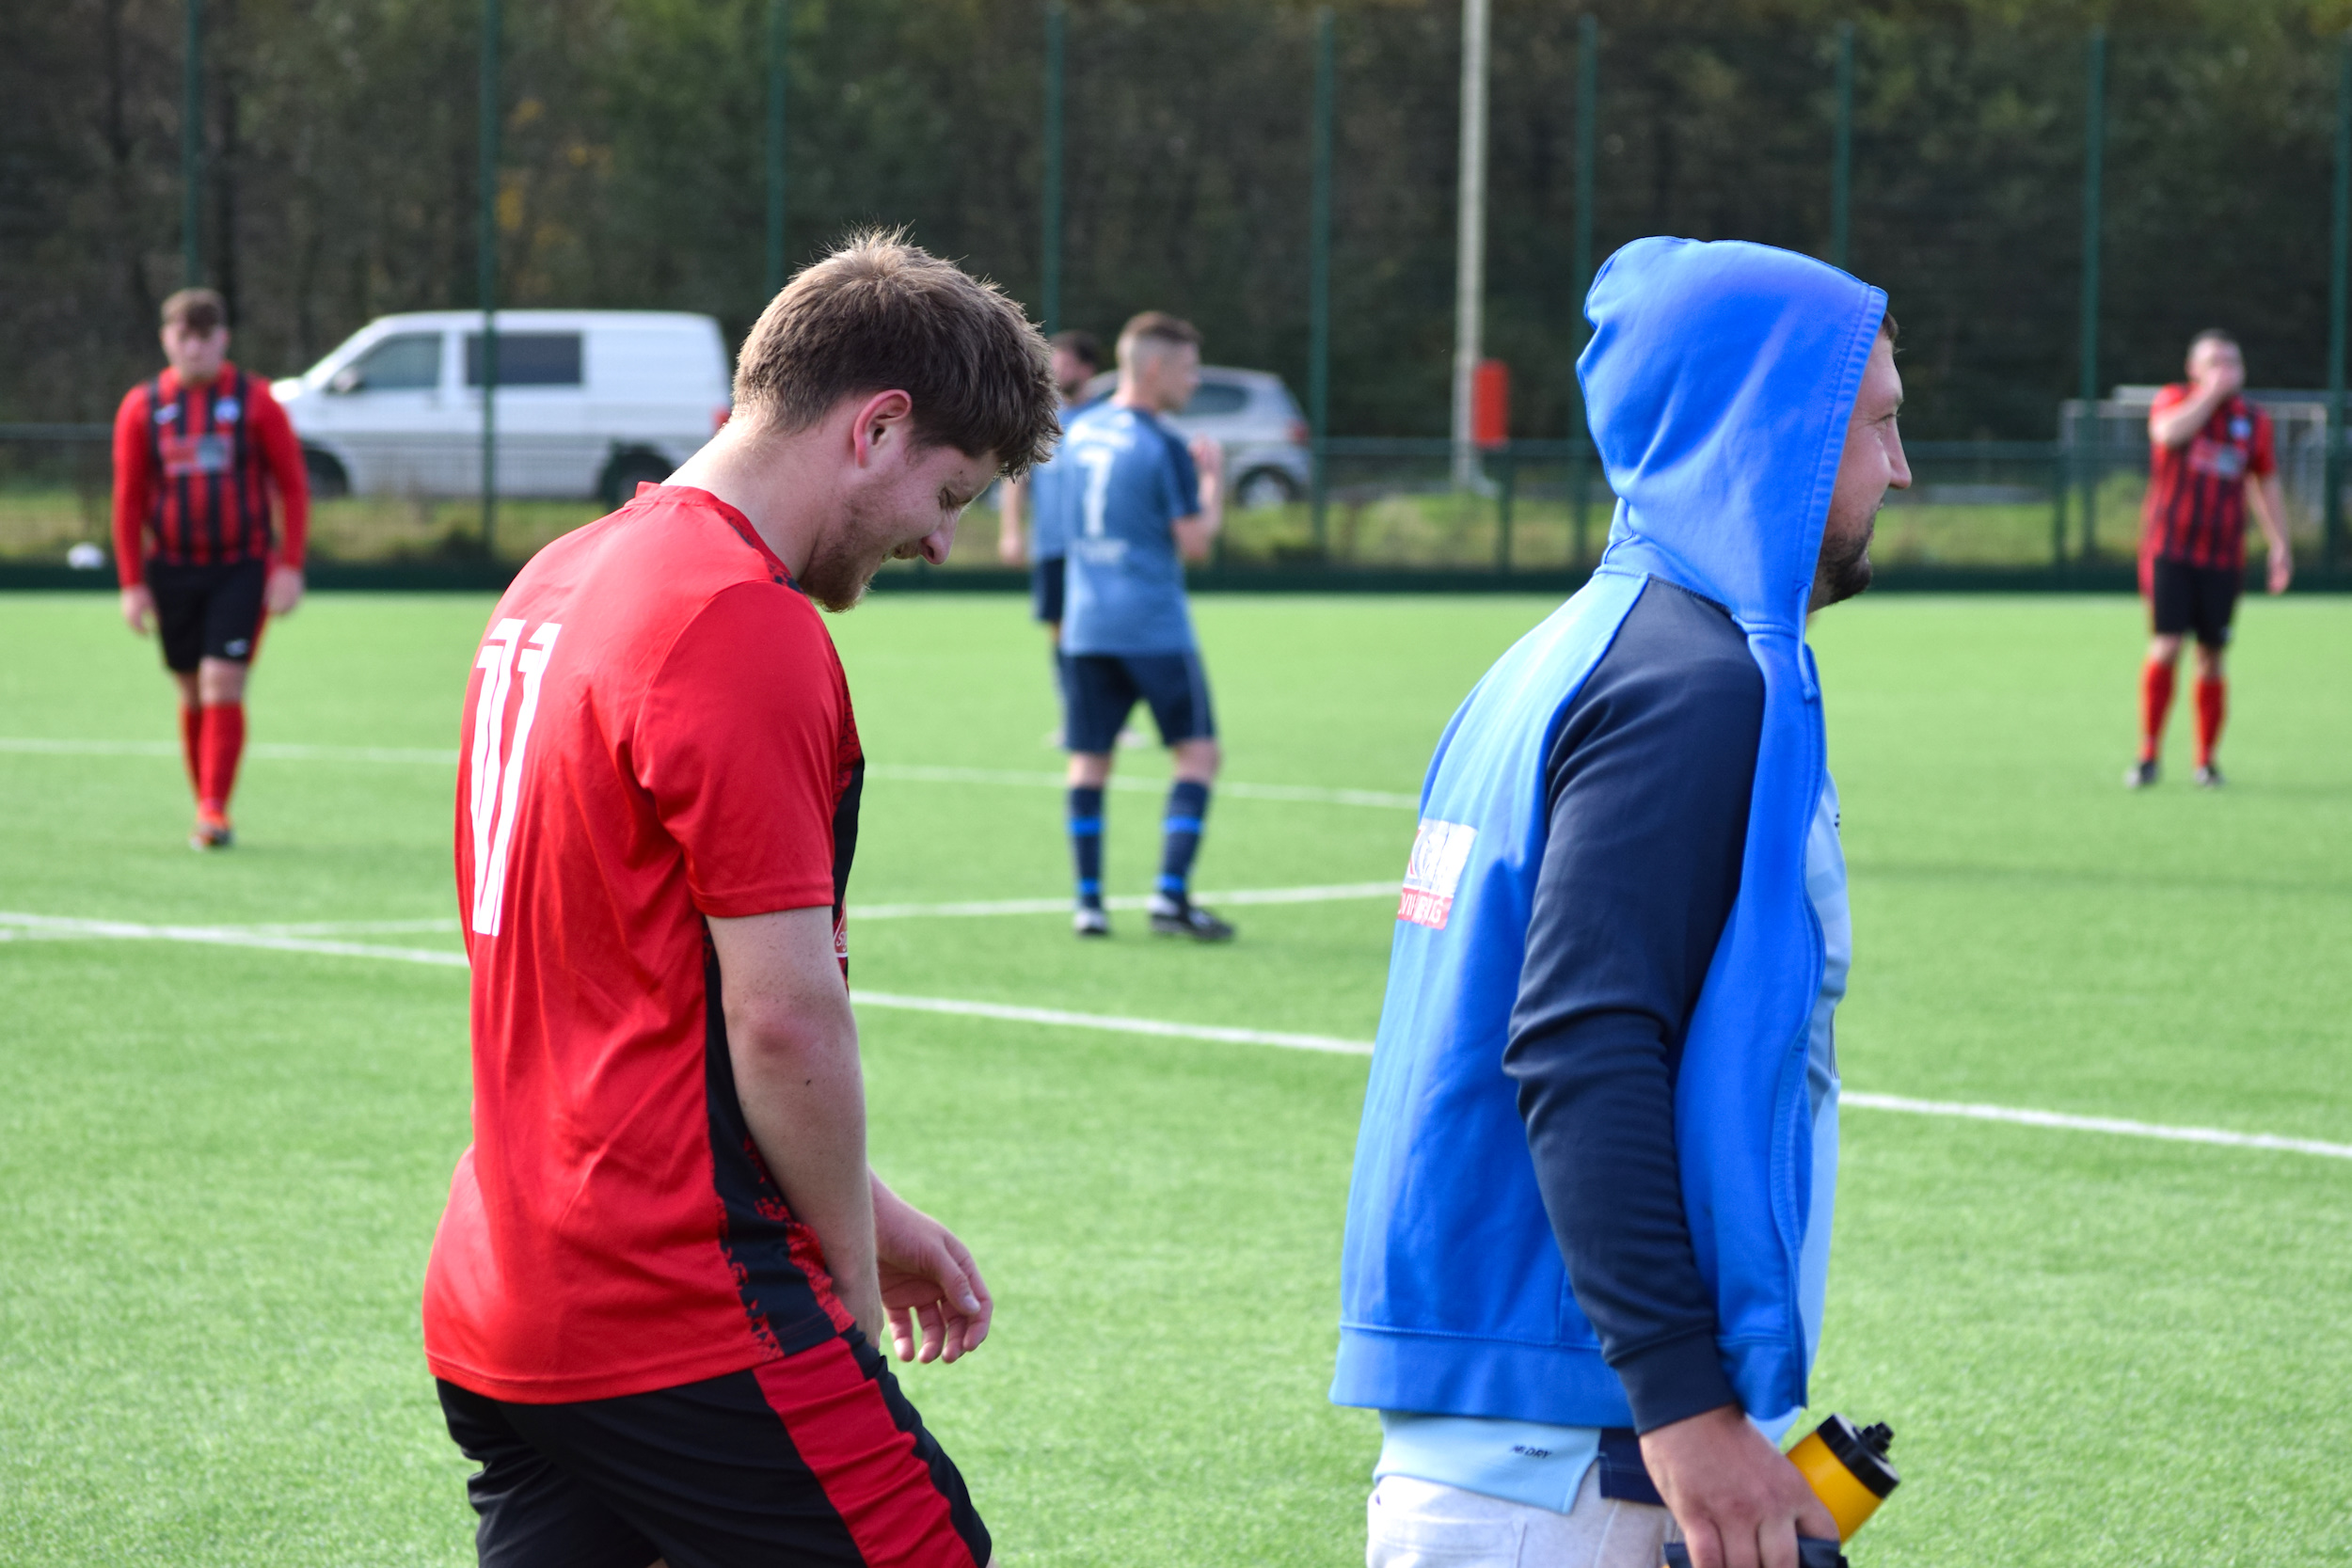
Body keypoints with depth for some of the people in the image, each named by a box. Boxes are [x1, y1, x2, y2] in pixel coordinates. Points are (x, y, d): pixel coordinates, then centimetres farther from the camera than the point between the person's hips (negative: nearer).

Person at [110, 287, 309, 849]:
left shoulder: (255, 401, -2)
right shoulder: (142, 408, 3)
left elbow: (292, 486, 0)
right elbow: (128, 499, 5)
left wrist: (289, 567, -7)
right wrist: (132, 584, 0)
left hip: (242, 569, -2)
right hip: (172, 569, 2)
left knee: (222, 686, -13)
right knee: (192, 694, 7)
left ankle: (214, 813, -15)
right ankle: (206, 808, 16)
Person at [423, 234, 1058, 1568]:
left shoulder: (560, 584, 15)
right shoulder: (748, 630, -15)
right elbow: (784, 1018, -16)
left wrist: (856, 1211, 22)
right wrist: (852, 1291, -3)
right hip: (687, 1326, -9)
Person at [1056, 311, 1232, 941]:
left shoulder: (1077, 432, 9)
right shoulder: (1163, 447, -12)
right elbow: (1195, 542, -11)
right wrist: (1213, 479, 4)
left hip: (1086, 624, 6)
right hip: (1154, 625, -6)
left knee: (1089, 760, 9)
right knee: (1198, 753, 0)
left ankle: (1088, 899, 5)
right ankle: (1171, 894, -9)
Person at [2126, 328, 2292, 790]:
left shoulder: (2254, 422, 8)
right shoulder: (2174, 400, 0)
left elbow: (2267, 487, 16)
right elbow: (2169, 432, -24)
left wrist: (2280, 547, 9)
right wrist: (2211, 393, -19)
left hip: (2223, 558, 3)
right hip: (2169, 550, -3)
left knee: (2211, 660, 3)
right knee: (2166, 647, -14)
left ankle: (2206, 760, 16)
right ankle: (2148, 755, -4)